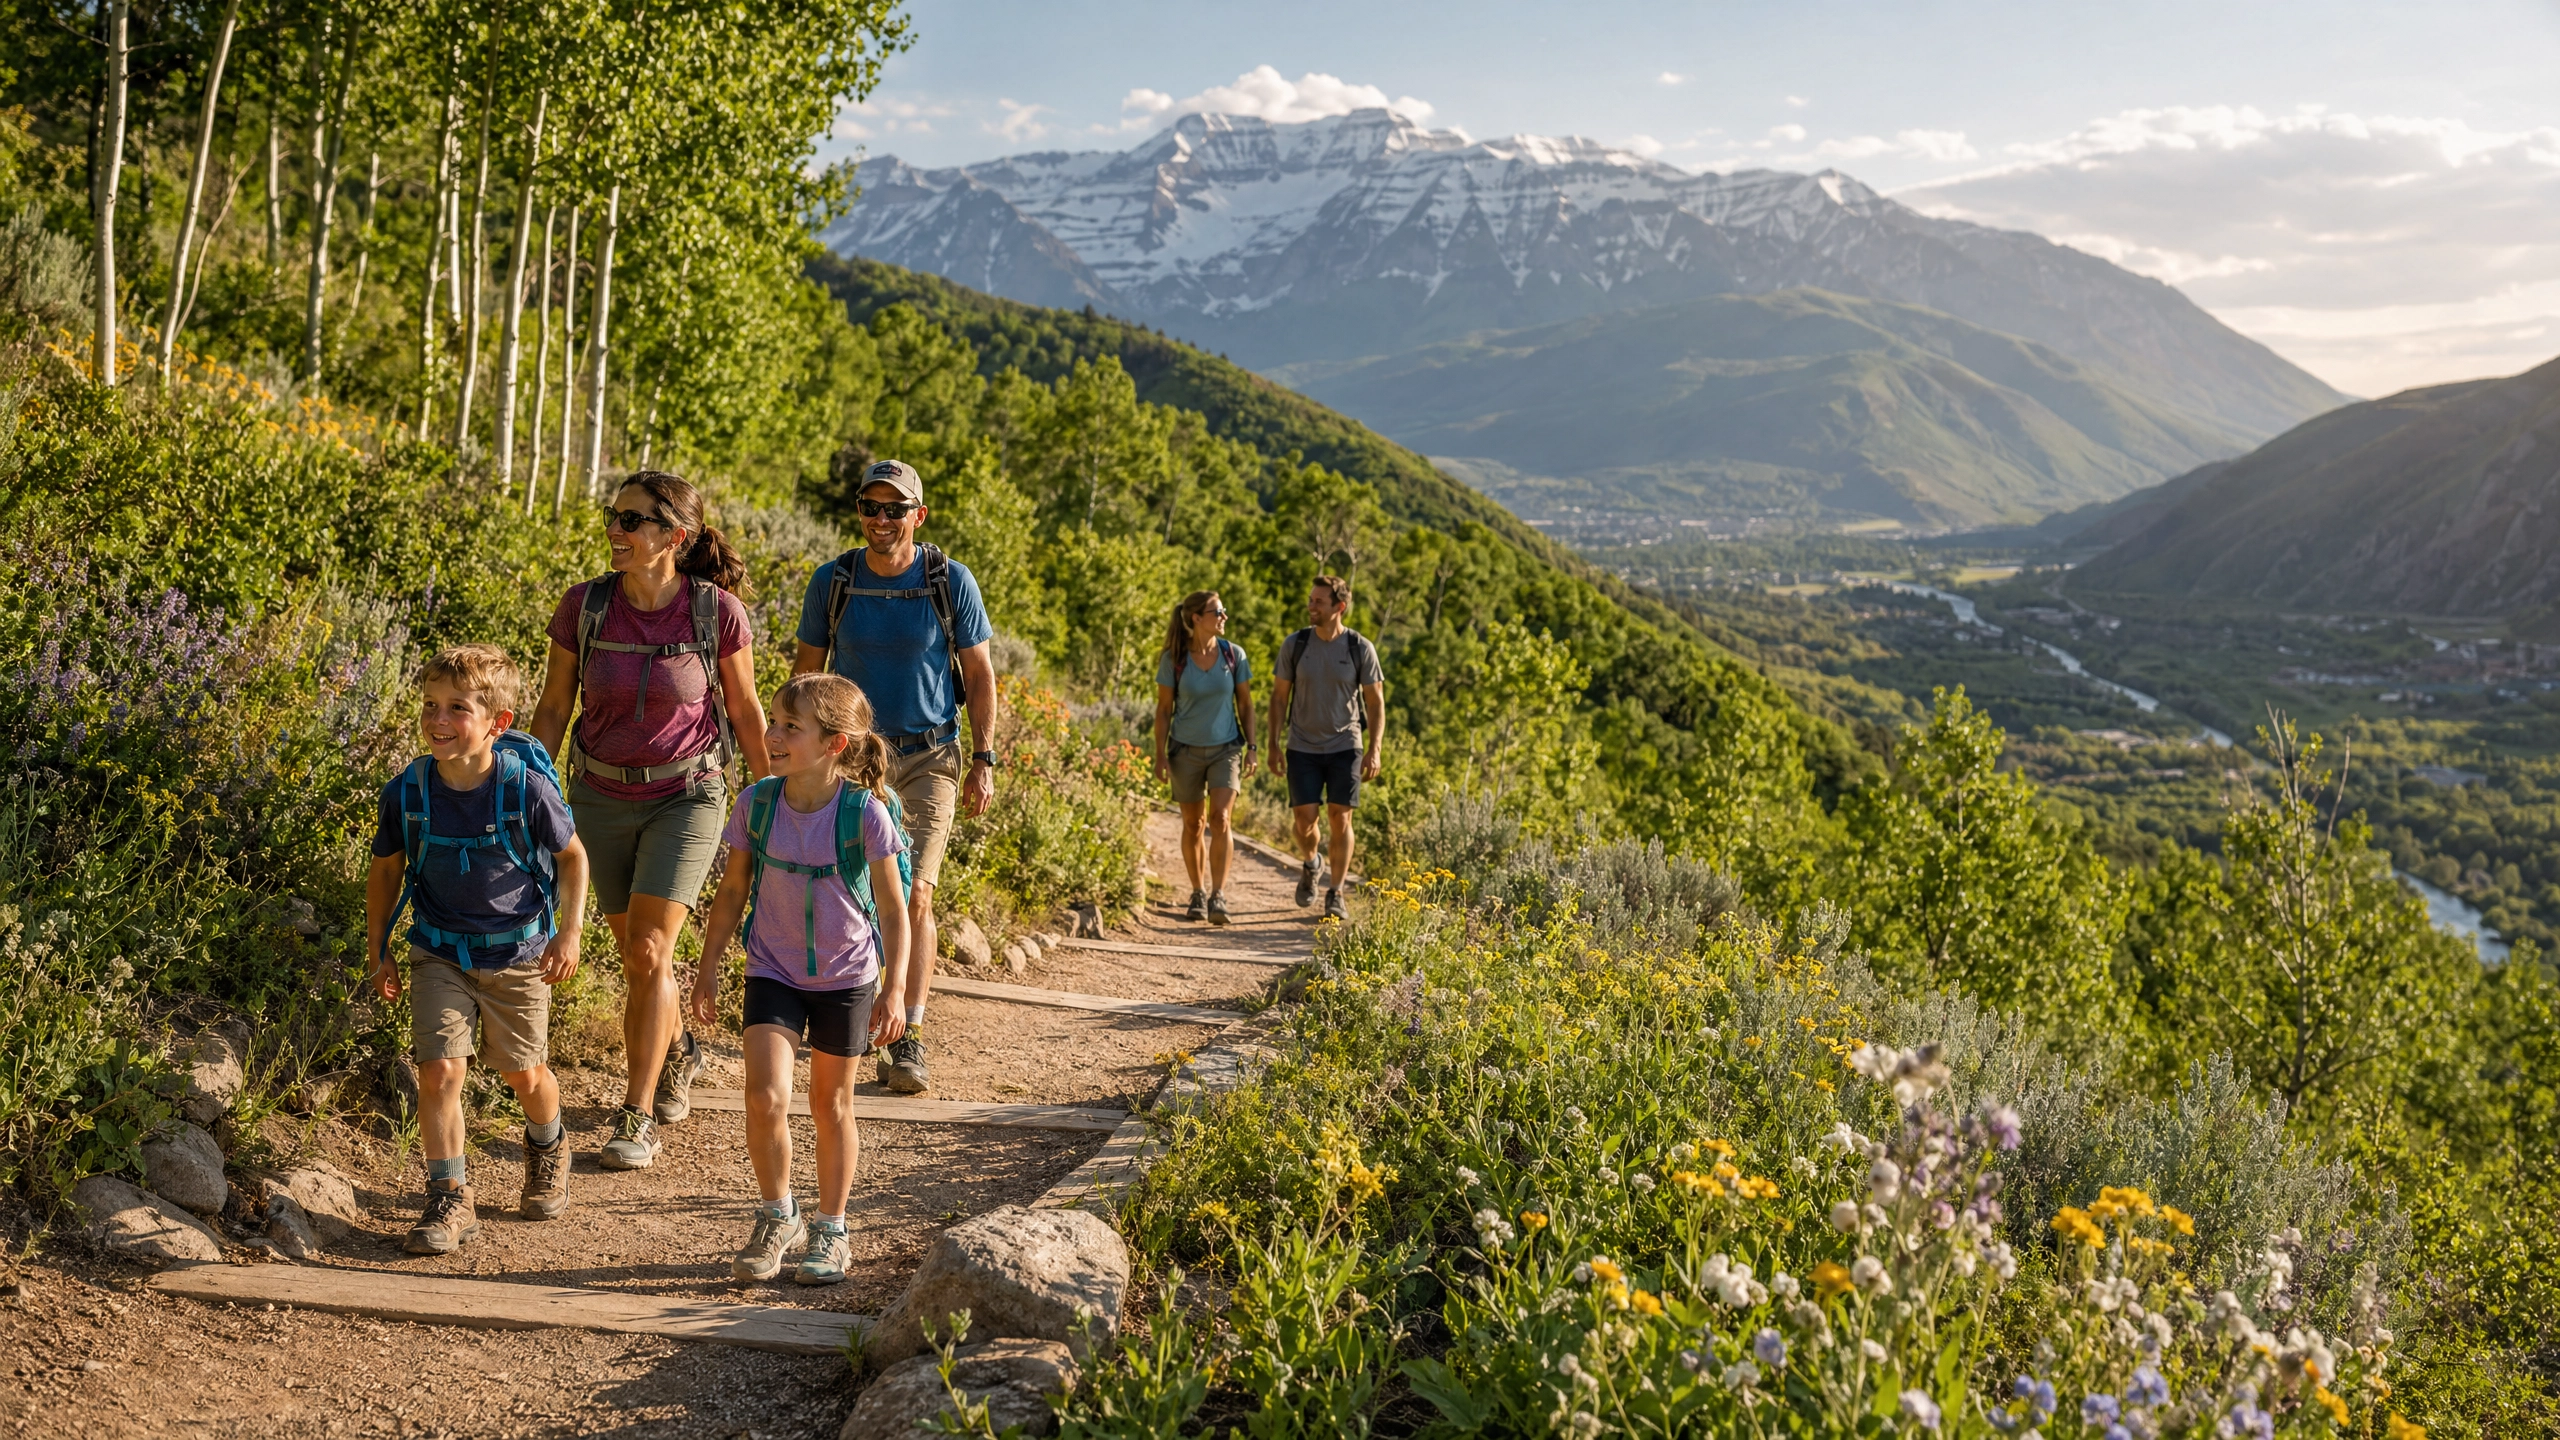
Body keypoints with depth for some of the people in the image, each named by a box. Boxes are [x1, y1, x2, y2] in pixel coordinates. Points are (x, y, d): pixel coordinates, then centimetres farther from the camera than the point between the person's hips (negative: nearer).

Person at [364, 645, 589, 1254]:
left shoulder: (526, 787, -20)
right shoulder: (407, 791, -14)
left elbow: (573, 856, -3)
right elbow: (386, 869, 4)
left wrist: (569, 933, -9)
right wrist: (378, 952, 6)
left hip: (518, 953, -1)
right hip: (440, 953, 1)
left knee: (525, 1075, 11)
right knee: (440, 1070, -12)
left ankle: (547, 1149, 45)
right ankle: (449, 1201, 2)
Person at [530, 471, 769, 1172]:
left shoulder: (717, 611, -15)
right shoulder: (584, 606, -10)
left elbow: (744, 707, -1)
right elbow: (553, 707, 1)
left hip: (686, 796, -3)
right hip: (603, 797, 3)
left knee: (648, 953, -11)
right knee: (636, 953, 14)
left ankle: (636, 1119, -1)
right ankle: (678, 1054, 43)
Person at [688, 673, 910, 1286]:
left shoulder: (865, 813, -17)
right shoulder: (757, 803, -9)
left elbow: (892, 909, -9)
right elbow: (732, 892, 4)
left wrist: (894, 991, -12)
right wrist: (708, 968, 5)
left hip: (845, 977, -1)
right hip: (773, 971, 1)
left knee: (831, 1104, 11)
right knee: (766, 1098, -13)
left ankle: (829, 1231, 28)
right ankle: (776, 1216, 11)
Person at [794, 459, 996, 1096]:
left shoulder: (951, 582, -5)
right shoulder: (832, 581, -1)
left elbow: (979, 673, 2)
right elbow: (806, 669, 9)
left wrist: (983, 760, -3)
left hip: (929, 760, -2)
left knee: (915, 897, -10)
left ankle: (910, 1041, -7)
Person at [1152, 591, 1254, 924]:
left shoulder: (1234, 655, -4)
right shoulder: (1174, 659, -8)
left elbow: (1245, 704, 5)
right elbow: (1164, 709, -1)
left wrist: (1251, 747, 1)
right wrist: (1160, 755, -4)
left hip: (1225, 748, 0)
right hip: (1186, 750, 0)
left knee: (1220, 819, -15)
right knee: (1192, 825, 8)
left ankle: (1218, 897, -15)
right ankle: (1197, 896, 23)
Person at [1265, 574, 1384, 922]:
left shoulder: (1361, 648, -5)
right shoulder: (1294, 644, -2)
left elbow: (1376, 702, 0)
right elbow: (1279, 696, 5)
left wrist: (1374, 750, -9)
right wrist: (1274, 745, 1)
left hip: (1345, 747, -1)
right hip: (1303, 749, 1)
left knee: (1340, 819, -4)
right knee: (1304, 818, -3)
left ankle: (1335, 894, 6)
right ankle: (1309, 864, 29)